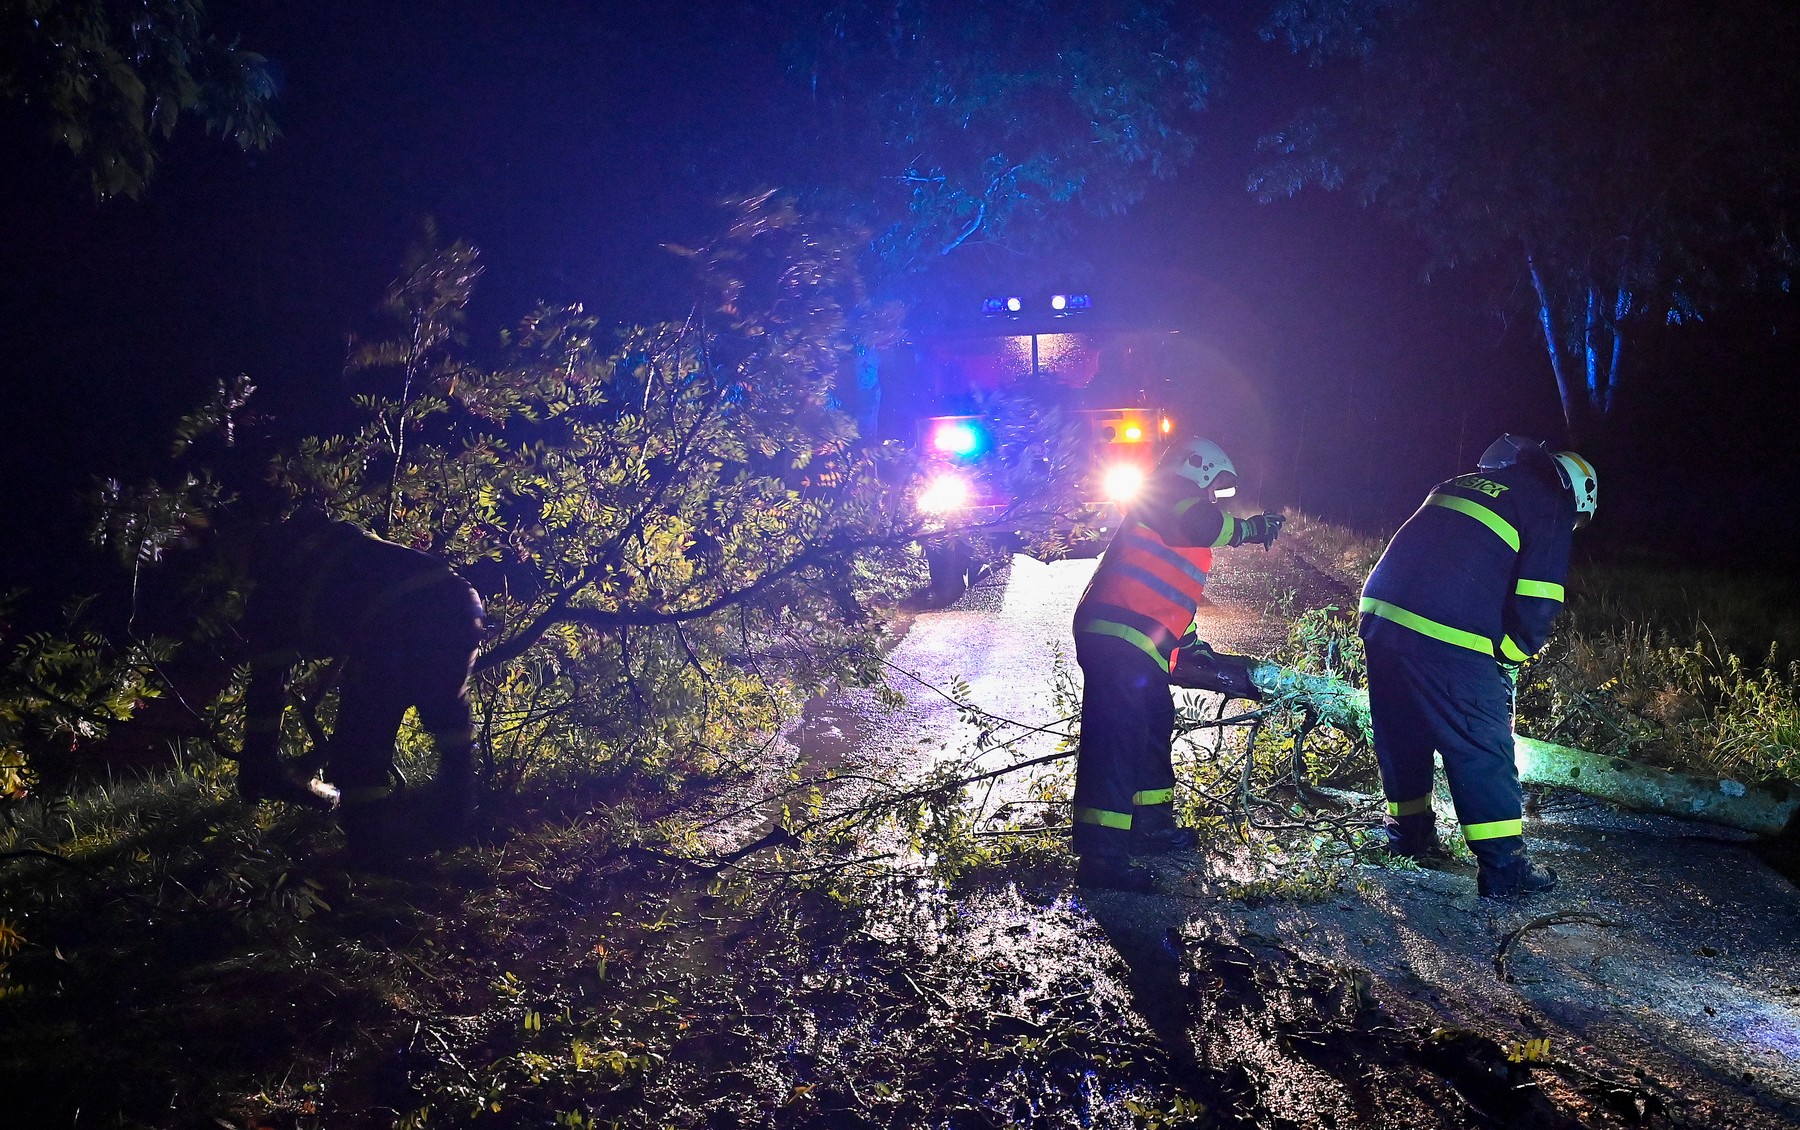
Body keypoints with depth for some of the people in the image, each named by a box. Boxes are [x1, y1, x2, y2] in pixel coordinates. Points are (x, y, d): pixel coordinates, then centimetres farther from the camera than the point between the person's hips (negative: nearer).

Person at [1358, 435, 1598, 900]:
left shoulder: (1459, 484, 27)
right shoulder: (1549, 506, 6)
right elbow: (1538, 601, -3)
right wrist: (1513, 652, 14)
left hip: (1380, 614, 7)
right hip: (1449, 641, -7)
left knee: (1402, 735, 22)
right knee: (1483, 751, 3)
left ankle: (1410, 833, 37)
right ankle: (1504, 870, 8)